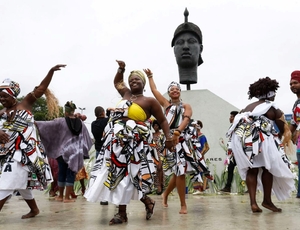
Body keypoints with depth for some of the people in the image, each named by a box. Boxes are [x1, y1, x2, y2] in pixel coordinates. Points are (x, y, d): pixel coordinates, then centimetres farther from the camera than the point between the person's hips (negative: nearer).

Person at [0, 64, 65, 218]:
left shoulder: (24, 104, -3)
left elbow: (41, 89, -7)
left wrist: (51, 71, -13)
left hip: (23, 151, -6)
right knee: (21, 182, 16)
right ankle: (34, 209, 33)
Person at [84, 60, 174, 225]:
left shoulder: (149, 101, -3)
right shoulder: (126, 93, 13)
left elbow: (162, 120, 0)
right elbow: (117, 82, 34)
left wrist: (168, 137, -12)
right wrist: (121, 69, 19)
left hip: (134, 142, -7)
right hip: (116, 140, 7)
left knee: (126, 175, -6)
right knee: (117, 174, 7)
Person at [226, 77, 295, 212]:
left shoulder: (248, 107, 23)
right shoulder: (272, 107, 6)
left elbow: (239, 124, 18)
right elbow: (283, 129, 10)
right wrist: (278, 137, 29)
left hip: (243, 141, 6)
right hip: (260, 140, -5)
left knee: (251, 170, 11)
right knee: (268, 168, 11)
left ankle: (253, 202, 4)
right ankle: (267, 200, 18)